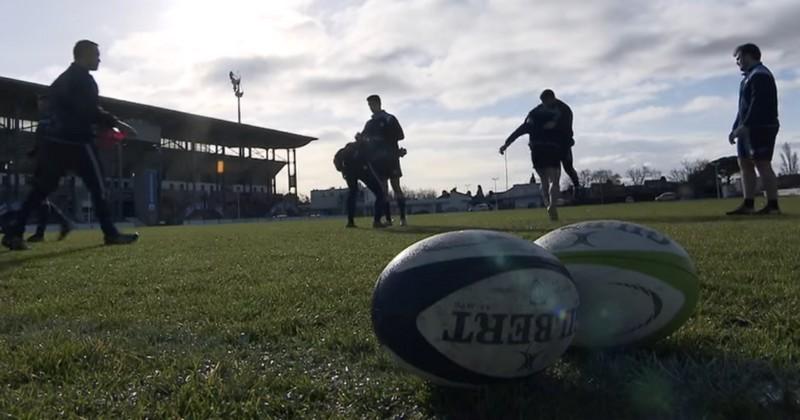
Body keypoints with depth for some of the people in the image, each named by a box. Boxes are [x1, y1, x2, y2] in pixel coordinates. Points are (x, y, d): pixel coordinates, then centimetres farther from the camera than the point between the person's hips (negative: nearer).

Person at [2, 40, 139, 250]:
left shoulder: (63, 78, 22)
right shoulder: (84, 79, -8)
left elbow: (67, 110, 21)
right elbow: (89, 111, -18)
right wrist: (116, 123, -13)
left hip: (55, 139, 8)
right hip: (76, 141, -8)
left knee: (42, 188, 7)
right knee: (97, 186, -1)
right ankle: (111, 233, 1)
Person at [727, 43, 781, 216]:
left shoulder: (760, 75, -9)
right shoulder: (749, 77, 22)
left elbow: (758, 104, -20)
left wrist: (744, 126, -24)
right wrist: (735, 129, 19)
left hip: (761, 128, -10)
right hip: (750, 129, 10)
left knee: (762, 164, -10)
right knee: (745, 164, 7)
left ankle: (773, 205, -8)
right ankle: (748, 205, 8)